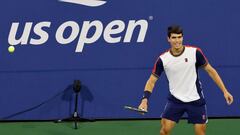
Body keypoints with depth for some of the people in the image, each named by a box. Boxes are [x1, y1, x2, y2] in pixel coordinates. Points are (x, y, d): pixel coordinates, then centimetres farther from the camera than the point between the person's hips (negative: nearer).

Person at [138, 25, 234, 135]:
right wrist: (145, 99, -20)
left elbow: (210, 70, -2)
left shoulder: (195, 52, -11)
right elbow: (152, 80, -4)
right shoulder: (163, 59, -9)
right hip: (175, 100, 1)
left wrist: (225, 91, -4)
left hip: (195, 100, -1)